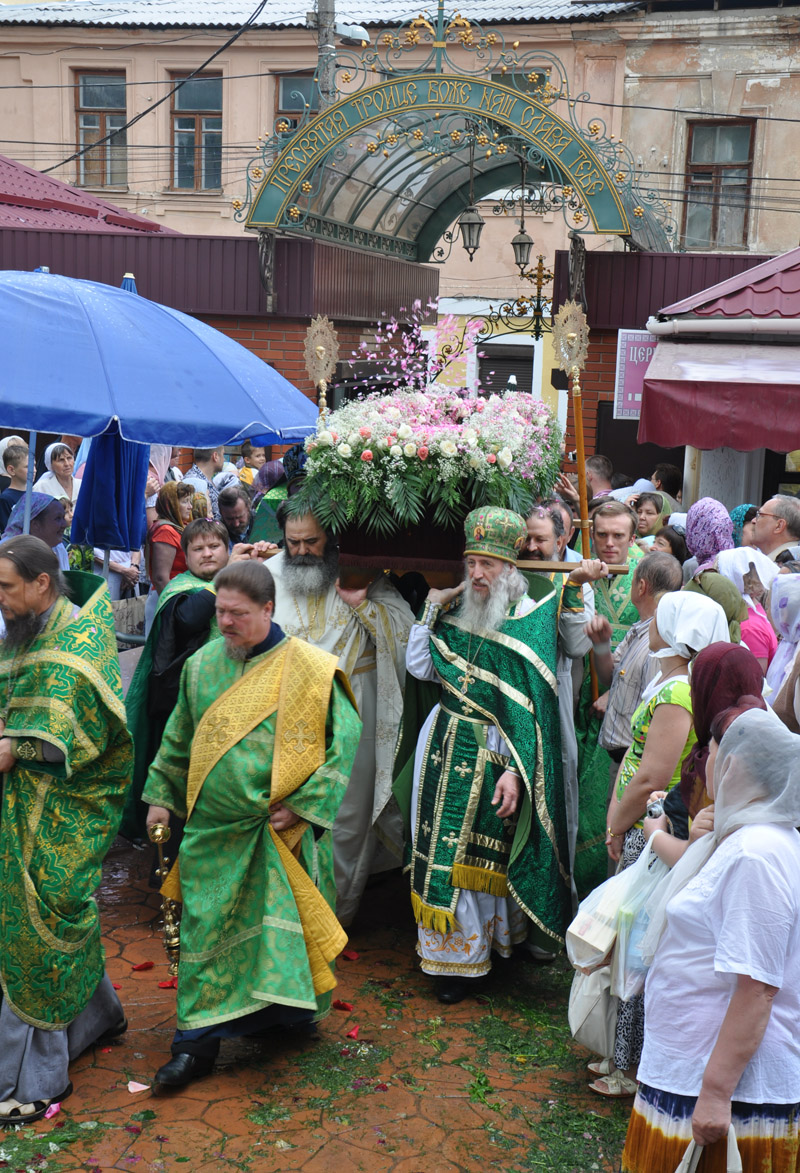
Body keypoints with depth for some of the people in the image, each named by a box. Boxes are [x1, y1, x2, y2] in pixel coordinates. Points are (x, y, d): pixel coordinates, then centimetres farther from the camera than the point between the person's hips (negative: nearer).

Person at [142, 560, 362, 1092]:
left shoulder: (306, 668, -9)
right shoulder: (202, 664, 5)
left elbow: (346, 736, -8)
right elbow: (178, 738, 17)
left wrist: (303, 806, -12)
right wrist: (161, 797, 15)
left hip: (279, 833, -3)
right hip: (212, 829, 4)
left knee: (280, 925, 6)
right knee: (205, 929, 6)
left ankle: (292, 1009, 29)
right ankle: (198, 1043, 15)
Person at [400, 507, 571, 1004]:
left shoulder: (529, 621, -11)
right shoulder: (457, 613, 7)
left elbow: (530, 706, -15)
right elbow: (420, 667, 8)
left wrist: (514, 771, -22)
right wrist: (431, 610, 2)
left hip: (493, 752, -5)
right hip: (446, 742, 5)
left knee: (478, 853, 3)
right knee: (445, 847, 10)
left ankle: (471, 958, 17)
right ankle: (455, 947, 26)